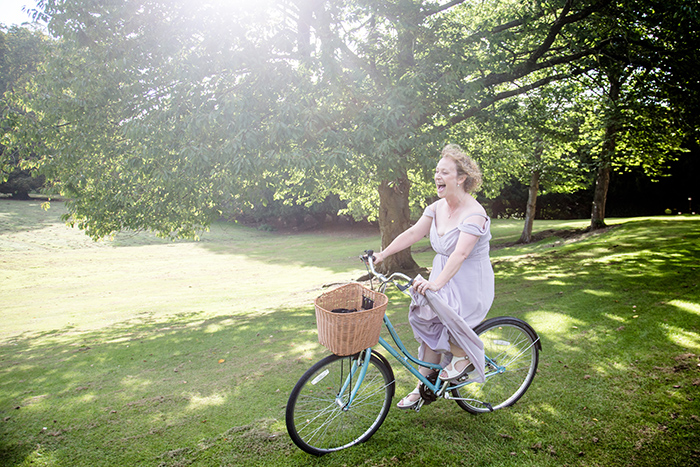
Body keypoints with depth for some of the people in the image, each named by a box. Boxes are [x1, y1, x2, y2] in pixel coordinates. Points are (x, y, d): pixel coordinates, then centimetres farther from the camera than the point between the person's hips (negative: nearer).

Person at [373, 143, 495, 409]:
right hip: (443, 277, 7)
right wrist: (382, 255, -1)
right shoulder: (437, 207, 2)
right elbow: (412, 234, 4)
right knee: (430, 328, 4)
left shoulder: (474, 214, -22)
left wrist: (436, 283, -43)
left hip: (470, 283, -7)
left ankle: (464, 356, 0)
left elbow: (460, 254, -33)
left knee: (430, 312, -26)